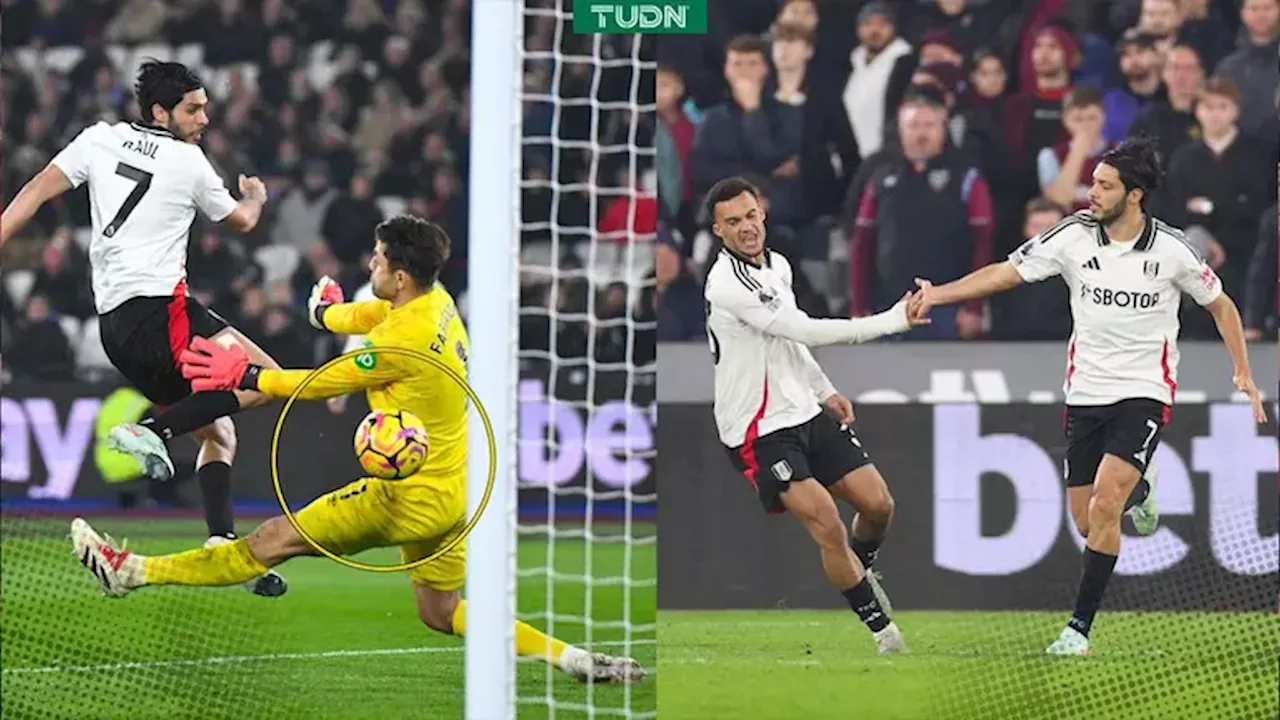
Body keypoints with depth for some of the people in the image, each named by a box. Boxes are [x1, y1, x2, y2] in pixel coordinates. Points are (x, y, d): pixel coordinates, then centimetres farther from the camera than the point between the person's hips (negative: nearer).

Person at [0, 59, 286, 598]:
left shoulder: (100, 140, 12)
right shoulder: (189, 162, 1)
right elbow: (242, 221, 18)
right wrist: (256, 197, 39)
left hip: (112, 322, 7)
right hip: (159, 307, -7)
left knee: (219, 433, 14)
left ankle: (222, 545, 1)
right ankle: (151, 432, -22)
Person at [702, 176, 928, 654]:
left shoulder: (777, 265, 8)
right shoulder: (727, 284, -21)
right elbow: (804, 331, -24)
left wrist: (825, 390, 18)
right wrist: (892, 321, -22)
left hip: (807, 413, 8)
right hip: (759, 432, -8)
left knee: (877, 504, 3)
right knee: (827, 525, -17)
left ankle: (861, 572, 35)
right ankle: (883, 631, -5)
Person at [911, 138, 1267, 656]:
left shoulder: (1170, 250, -8)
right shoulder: (1074, 237, -4)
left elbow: (1220, 305, 7)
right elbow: (1006, 273, -5)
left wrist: (1243, 373, 1)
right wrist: (936, 295, -16)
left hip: (1144, 394, -3)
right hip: (1086, 394, 3)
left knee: (1104, 504, -21)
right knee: (1087, 522, 5)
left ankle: (1079, 627, -15)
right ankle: (1137, 490, 42)